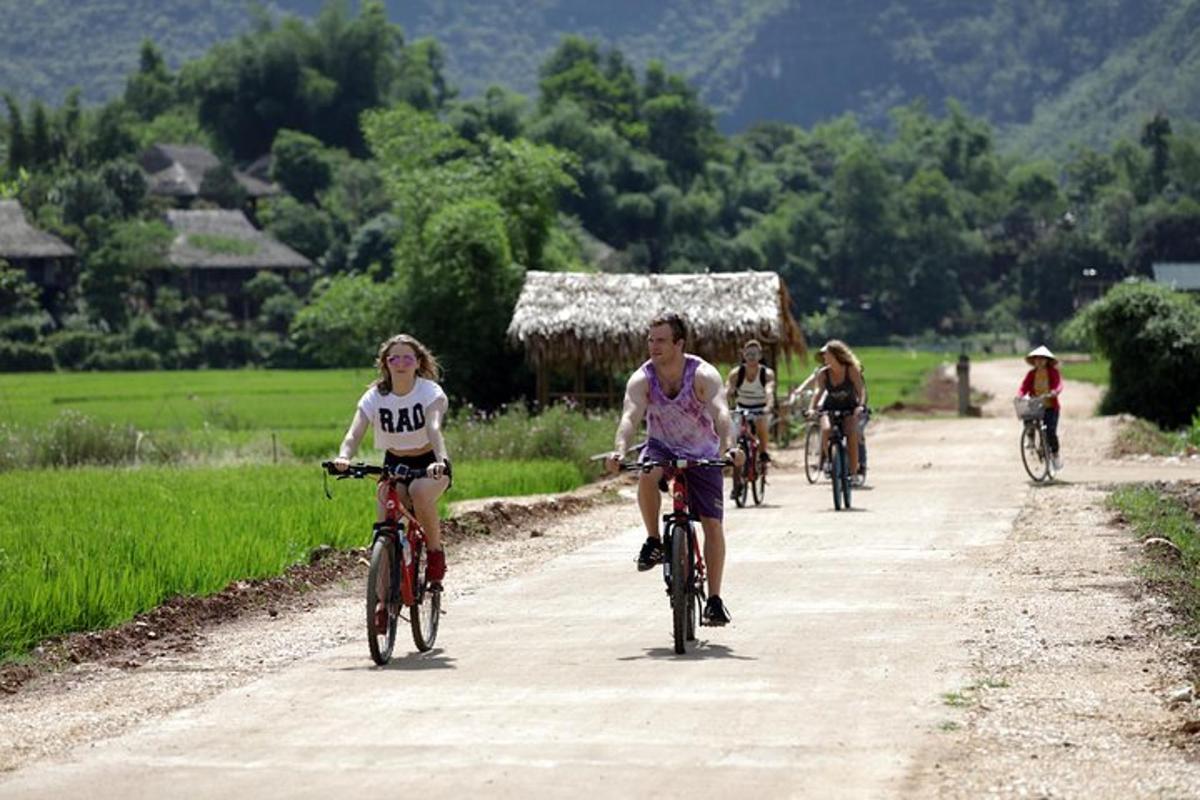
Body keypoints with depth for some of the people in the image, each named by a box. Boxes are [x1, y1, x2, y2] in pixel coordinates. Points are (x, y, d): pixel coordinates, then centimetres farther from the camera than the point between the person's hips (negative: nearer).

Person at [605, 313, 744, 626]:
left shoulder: (703, 375, -22)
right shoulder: (642, 379, -17)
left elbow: (720, 412, -37)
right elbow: (630, 416, -31)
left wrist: (729, 447, -56)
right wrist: (619, 450, -51)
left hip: (702, 456, -1)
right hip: (662, 447, 1)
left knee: (712, 524, -8)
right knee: (647, 474, -35)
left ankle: (714, 599, 1)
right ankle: (653, 541, -16)